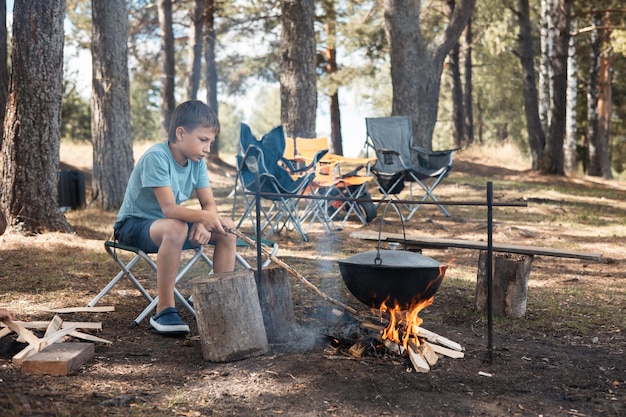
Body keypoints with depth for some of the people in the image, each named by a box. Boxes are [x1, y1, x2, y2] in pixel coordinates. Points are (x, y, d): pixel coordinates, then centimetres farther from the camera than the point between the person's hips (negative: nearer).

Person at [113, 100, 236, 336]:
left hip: (170, 223, 7)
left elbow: (209, 205, -6)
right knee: (175, 228, -39)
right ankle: (164, 310, -30)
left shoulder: (197, 161, -3)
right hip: (133, 226, -7)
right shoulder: (156, 157, -25)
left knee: (227, 229, -9)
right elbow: (169, 208, -33)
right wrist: (202, 217, -49)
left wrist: (203, 224, -28)